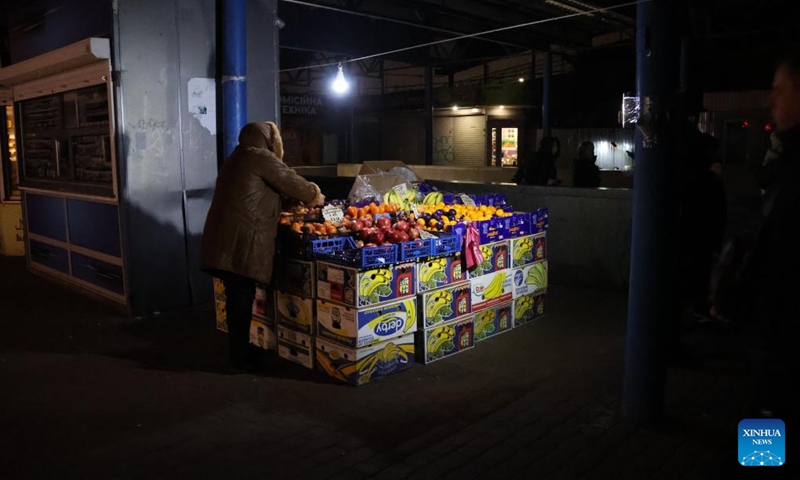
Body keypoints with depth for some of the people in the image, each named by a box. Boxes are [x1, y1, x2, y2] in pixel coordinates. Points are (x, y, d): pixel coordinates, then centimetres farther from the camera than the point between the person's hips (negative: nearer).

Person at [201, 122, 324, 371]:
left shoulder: (235, 159, 24)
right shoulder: (261, 157, -5)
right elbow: (292, 183, -2)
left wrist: (305, 193, 30)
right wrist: (315, 196, 17)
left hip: (224, 240, 9)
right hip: (242, 242, -9)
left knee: (237, 297, 15)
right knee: (242, 298, -1)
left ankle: (239, 351, 26)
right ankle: (241, 358, 8)